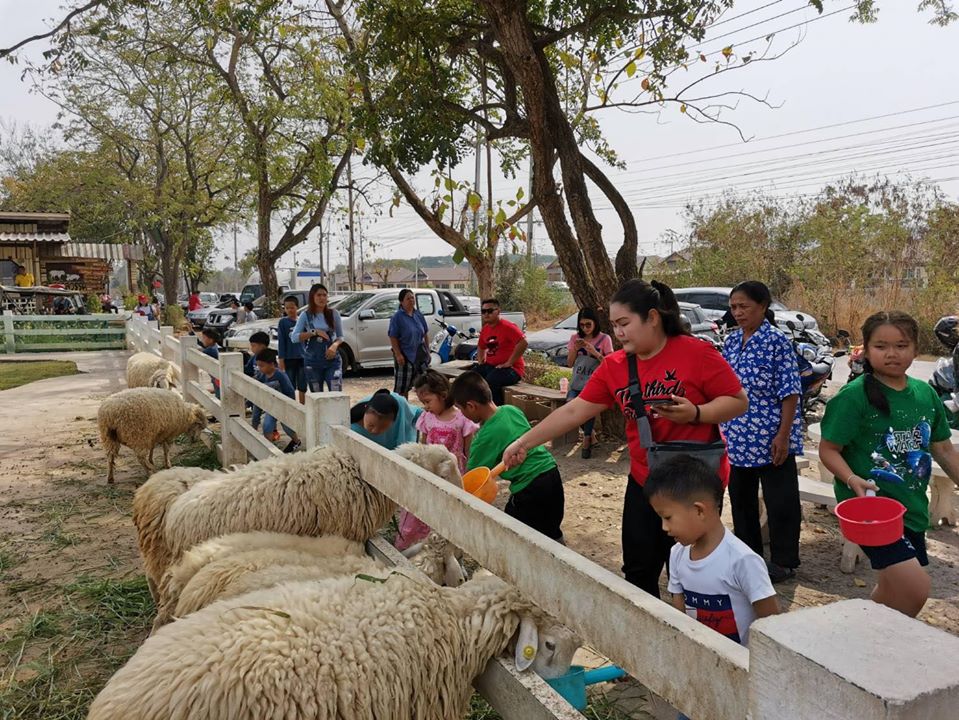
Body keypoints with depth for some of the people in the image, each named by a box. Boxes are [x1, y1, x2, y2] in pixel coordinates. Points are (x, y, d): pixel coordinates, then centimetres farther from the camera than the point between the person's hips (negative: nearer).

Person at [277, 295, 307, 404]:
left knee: (302, 387, 8)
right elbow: (281, 342, -4)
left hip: (302, 358, 2)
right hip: (289, 359, -2)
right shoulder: (283, 322, -3)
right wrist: (281, 359, -10)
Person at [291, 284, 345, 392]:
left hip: (332, 360, 0)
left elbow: (340, 336, 10)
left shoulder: (333, 314, 3)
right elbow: (294, 337, -6)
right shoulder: (306, 315, 0)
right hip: (313, 362, 0)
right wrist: (314, 332, -15)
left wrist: (335, 345, -12)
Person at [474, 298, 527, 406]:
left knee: (489, 382, -33)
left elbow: (523, 343, -26)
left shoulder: (507, 327, -13)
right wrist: (480, 359, 10)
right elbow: (481, 347, 31)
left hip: (512, 368, -8)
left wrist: (509, 363, -23)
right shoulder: (485, 329, 13)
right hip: (490, 365, 8)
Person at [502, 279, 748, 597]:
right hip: (644, 482, 5)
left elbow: (739, 401, -8)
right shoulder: (614, 366, 1)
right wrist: (523, 443, -1)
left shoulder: (697, 353, -13)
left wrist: (695, 413, -25)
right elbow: (574, 411, 1)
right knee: (638, 572, 12)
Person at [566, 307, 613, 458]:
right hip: (577, 383, 3)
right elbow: (569, 363, 11)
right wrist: (575, 349, -6)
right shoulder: (576, 338, 10)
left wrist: (595, 352, -16)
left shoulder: (604, 339, 1)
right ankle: (589, 433, 2)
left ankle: (587, 438, -6)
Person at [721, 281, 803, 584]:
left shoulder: (778, 341, -12)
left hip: (770, 437, -6)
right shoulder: (731, 340, 7)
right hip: (738, 437, 7)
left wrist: (783, 435, -17)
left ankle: (783, 561, 21)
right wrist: (723, 429, 12)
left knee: (780, 501, 6)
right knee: (740, 497, 16)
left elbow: (790, 392, -13)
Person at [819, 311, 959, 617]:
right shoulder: (854, 396, -14)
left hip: (912, 506, 7)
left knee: (892, 588, 20)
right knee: (916, 589, -17)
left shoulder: (926, 394, 5)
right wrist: (852, 480, -28)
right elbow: (828, 449, -12)